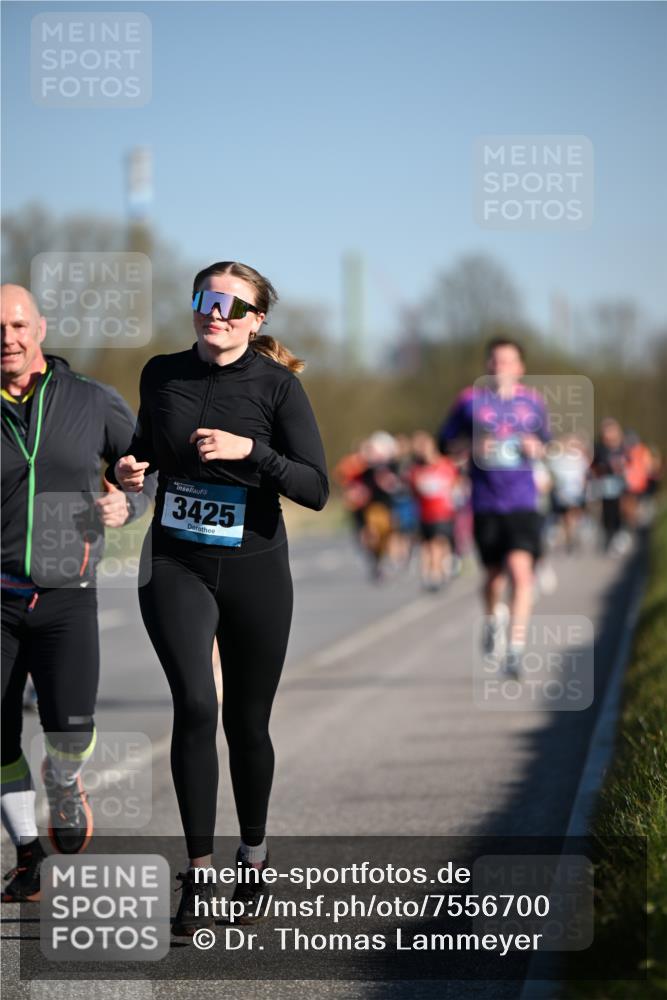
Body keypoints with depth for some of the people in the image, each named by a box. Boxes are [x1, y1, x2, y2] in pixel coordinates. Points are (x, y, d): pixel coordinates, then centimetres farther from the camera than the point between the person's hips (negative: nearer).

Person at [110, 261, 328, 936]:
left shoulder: (276, 385, -7)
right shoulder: (162, 374, 2)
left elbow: (316, 489, -12)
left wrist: (249, 450, -24)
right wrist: (130, 468, -1)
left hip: (254, 571, -1)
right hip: (175, 566, 1)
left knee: (247, 722, 10)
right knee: (195, 706, -19)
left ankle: (254, 853, 34)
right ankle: (197, 875, -14)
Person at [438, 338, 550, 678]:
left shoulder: (533, 401, 7)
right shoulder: (470, 400, 1)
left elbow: (544, 443, 20)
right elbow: (446, 442, 6)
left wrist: (536, 448, -3)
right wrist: (473, 445, -13)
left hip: (522, 503, 0)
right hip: (485, 504, 0)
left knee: (521, 570, -16)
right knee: (494, 574, 9)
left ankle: (516, 645, -14)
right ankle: (493, 617, 42)